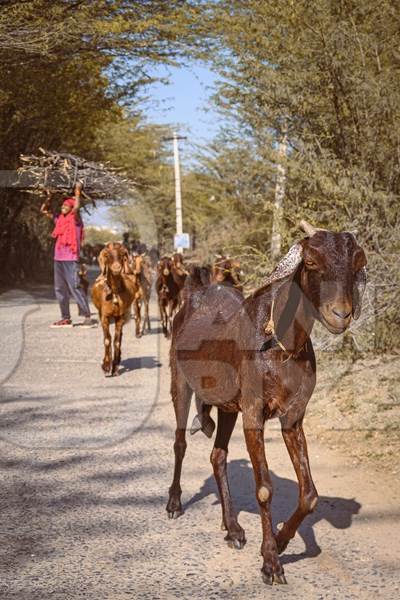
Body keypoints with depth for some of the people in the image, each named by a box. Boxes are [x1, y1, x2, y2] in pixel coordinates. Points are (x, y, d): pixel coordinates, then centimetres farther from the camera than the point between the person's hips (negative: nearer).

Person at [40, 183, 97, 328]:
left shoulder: (75, 219, -5)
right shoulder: (59, 219, 13)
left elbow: (76, 207, -24)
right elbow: (43, 210, 21)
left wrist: (77, 192, -14)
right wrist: (49, 197, 11)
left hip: (70, 260, -7)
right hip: (58, 259, 7)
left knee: (75, 288, -11)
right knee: (60, 289, 8)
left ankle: (88, 318, -11)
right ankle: (66, 318, 14)